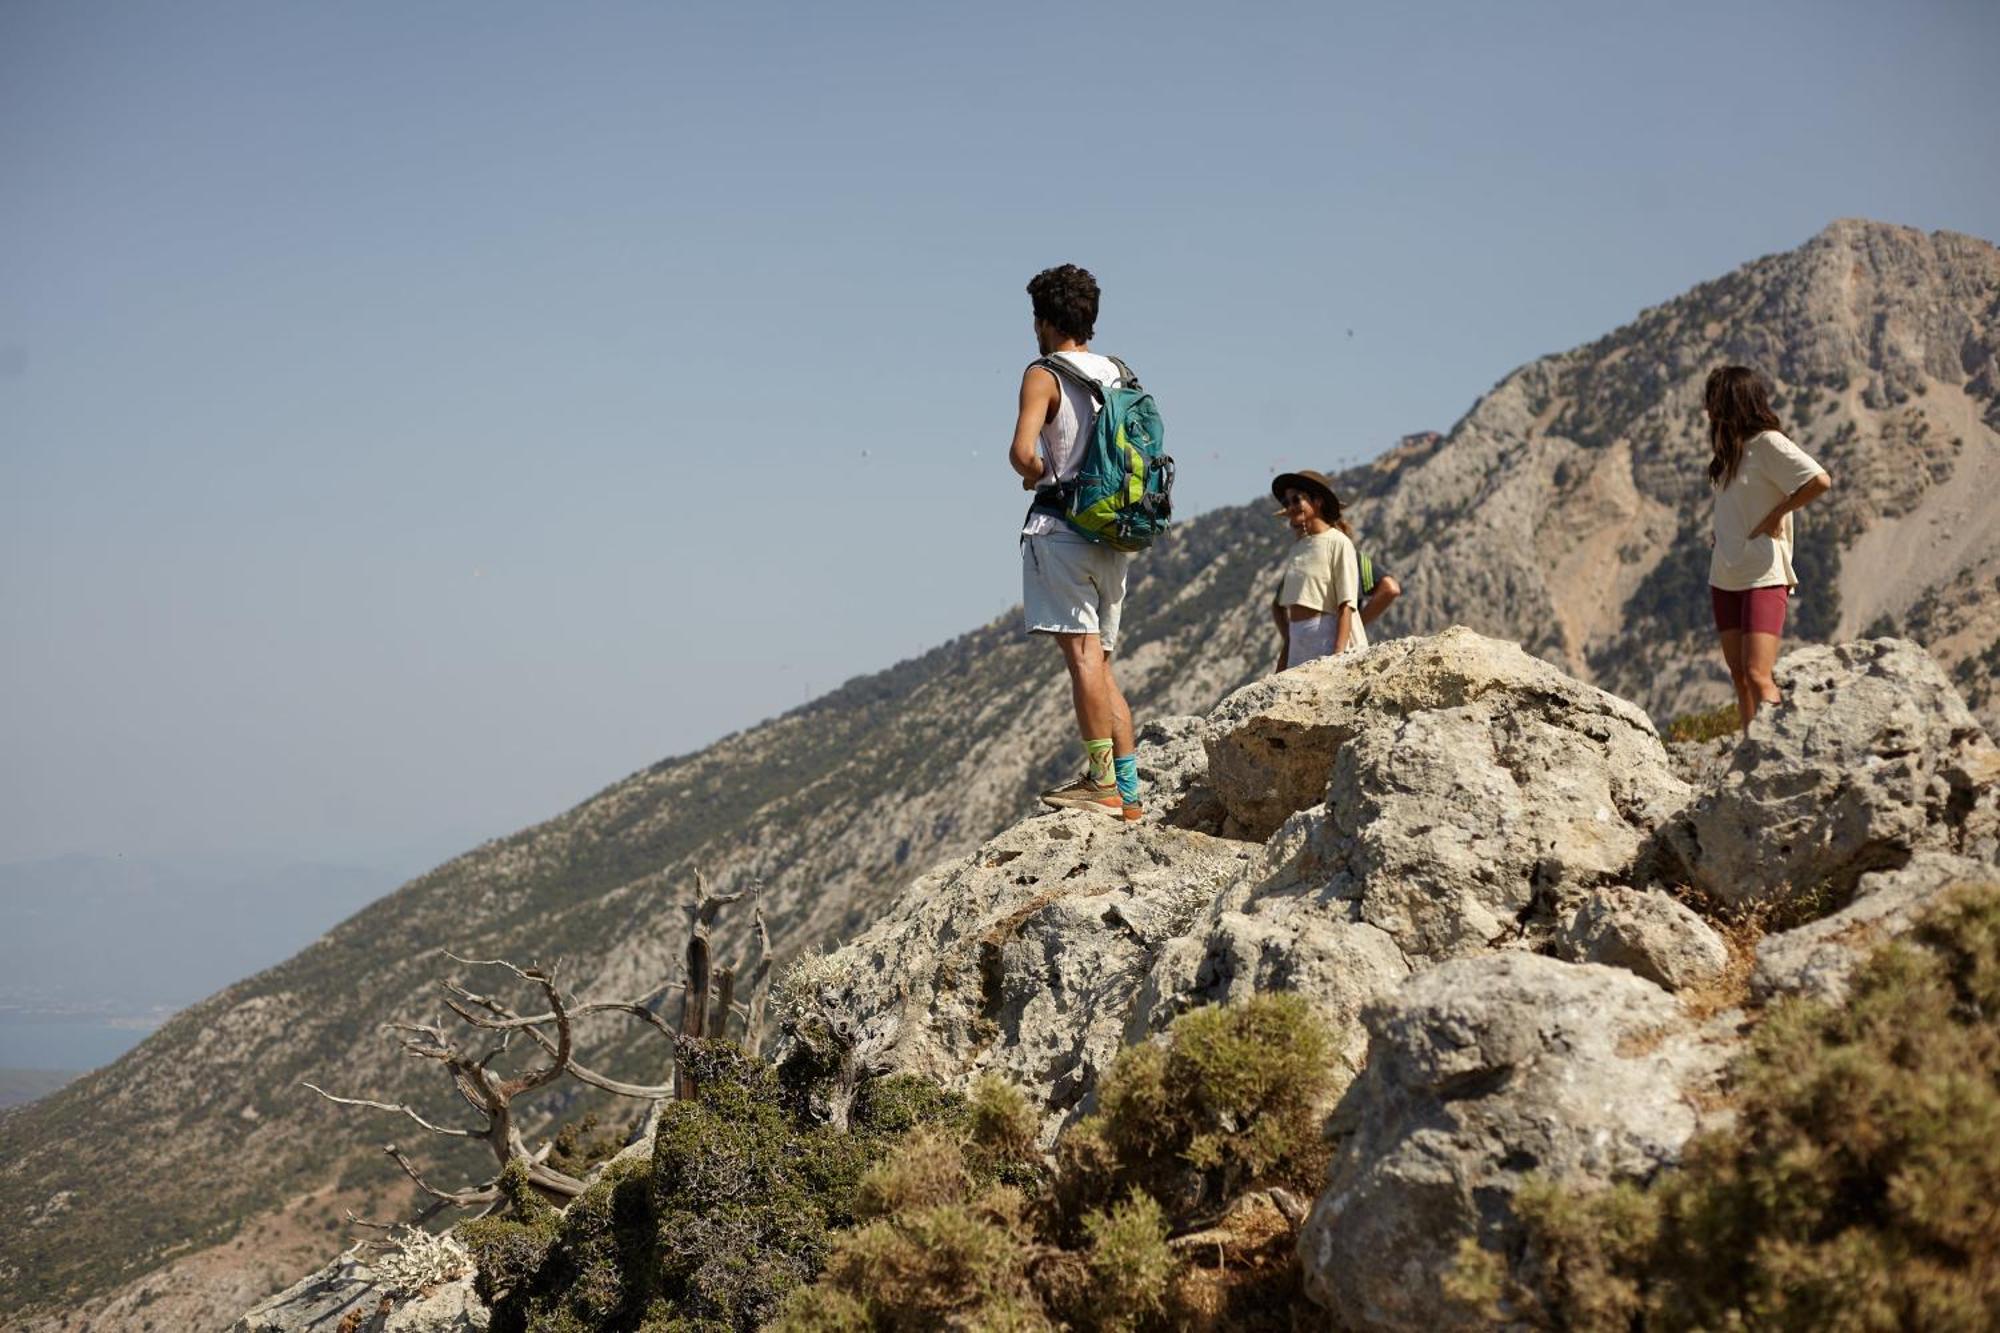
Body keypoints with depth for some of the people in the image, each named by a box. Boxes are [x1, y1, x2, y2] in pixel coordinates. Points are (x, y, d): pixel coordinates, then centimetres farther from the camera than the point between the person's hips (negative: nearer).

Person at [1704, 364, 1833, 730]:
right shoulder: (1725, 445, 12)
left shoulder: (1767, 443, -12)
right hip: (1725, 575, 9)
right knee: (1739, 678, 8)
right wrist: (1721, 531, 12)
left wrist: (1777, 514, -13)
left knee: (1758, 676, -16)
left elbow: (1821, 481, -22)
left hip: (1763, 576, -9)